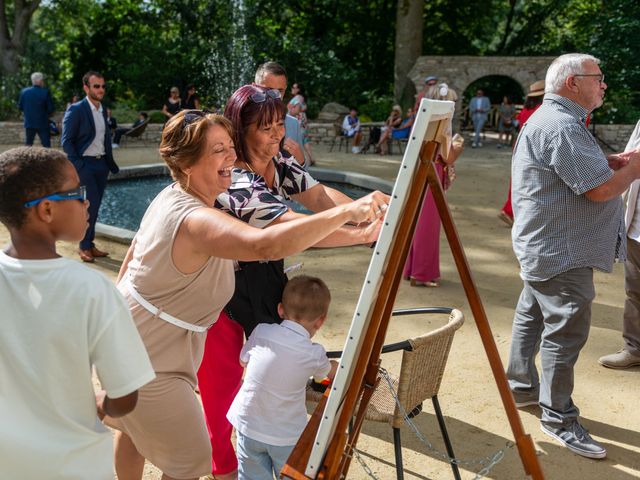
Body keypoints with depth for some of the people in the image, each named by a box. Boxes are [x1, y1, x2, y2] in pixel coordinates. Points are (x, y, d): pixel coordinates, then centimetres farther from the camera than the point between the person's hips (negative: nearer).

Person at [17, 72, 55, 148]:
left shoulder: (24, 91, -1)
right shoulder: (45, 92, -12)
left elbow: (20, 107, 5)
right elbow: (51, 109, -10)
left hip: (29, 123, 4)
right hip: (43, 124, -4)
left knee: (28, 145, 13)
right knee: (46, 145, 2)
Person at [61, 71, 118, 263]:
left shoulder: (103, 110, 11)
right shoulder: (75, 110, -10)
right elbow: (66, 141, -11)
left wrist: (110, 161, 9)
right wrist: (77, 165, -16)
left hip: (101, 164, 7)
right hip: (84, 164, -7)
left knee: (94, 206, 11)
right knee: (91, 204, -11)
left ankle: (89, 244, 21)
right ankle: (84, 246, 3)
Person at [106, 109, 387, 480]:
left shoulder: (170, 197, -1)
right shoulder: (196, 220, -33)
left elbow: (133, 256, 13)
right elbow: (265, 244, -52)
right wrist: (345, 212, -54)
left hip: (128, 333, 10)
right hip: (149, 361, -10)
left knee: (134, 427, 31)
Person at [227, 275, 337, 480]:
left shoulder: (261, 332, -9)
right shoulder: (315, 354, -13)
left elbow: (244, 361, 10)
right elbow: (331, 372, 11)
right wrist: (342, 366, 33)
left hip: (248, 426, 2)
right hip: (287, 436, -2)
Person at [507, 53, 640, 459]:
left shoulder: (554, 119, 15)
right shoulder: (561, 127, -21)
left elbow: (582, 169, 20)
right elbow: (601, 189, -24)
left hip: (545, 247, 11)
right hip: (561, 252, -11)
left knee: (532, 318, 19)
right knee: (565, 332, -3)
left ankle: (522, 388, 33)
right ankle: (559, 418, 8)